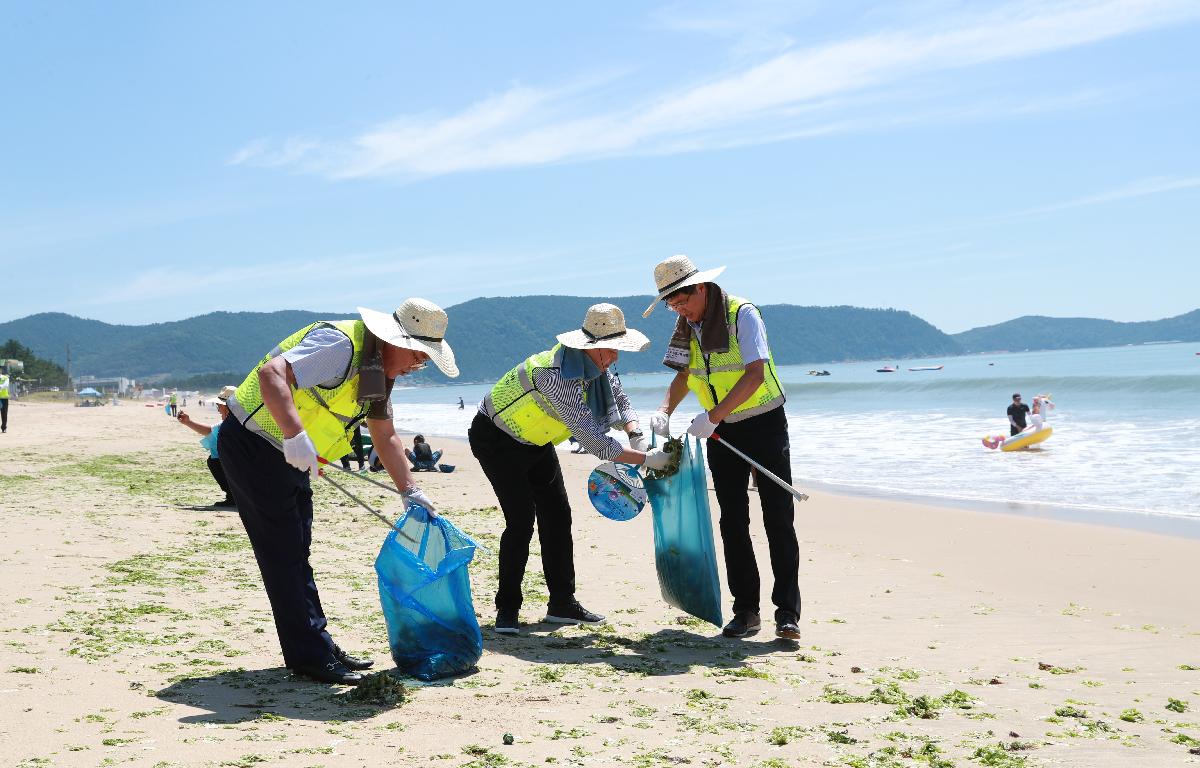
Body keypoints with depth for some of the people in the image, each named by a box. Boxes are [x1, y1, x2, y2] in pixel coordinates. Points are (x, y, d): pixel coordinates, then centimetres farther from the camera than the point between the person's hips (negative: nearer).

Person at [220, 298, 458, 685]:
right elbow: (272, 373, -39)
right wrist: (295, 435, -48)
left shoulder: (378, 368, 7)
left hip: (288, 457, 10)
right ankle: (310, 657, -2)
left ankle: (316, 644, 21)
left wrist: (410, 491, 9)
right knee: (283, 554, -6)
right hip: (252, 445, -10)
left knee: (296, 553, 14)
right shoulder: (341, 345, -25)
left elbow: (385, 436, 16)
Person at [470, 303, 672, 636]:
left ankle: (562, 603, 12)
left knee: (557, 517, 4)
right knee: (521, 521, -16)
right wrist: (645, 458, -35)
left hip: (533, 441, 9)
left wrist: (636, 435, -13)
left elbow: (619, 399, 6)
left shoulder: (597, 364, -11)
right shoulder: (557, 375, -38)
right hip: (496, 439, -9)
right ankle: (506, 609, -4)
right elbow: (592, 440, -39)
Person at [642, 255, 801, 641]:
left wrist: (713, 416, -31)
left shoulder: (742, 314, -17)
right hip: (721, 432, 6)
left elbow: (755, 375, -26)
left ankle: (787, 612, -3)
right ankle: (745, 611, 11)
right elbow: (684, 376, 13)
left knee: (778, 519, -6)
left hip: (764, 424, -6)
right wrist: (664, 411, -6)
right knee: (733, 522, 5)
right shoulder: (686, 326, 4)